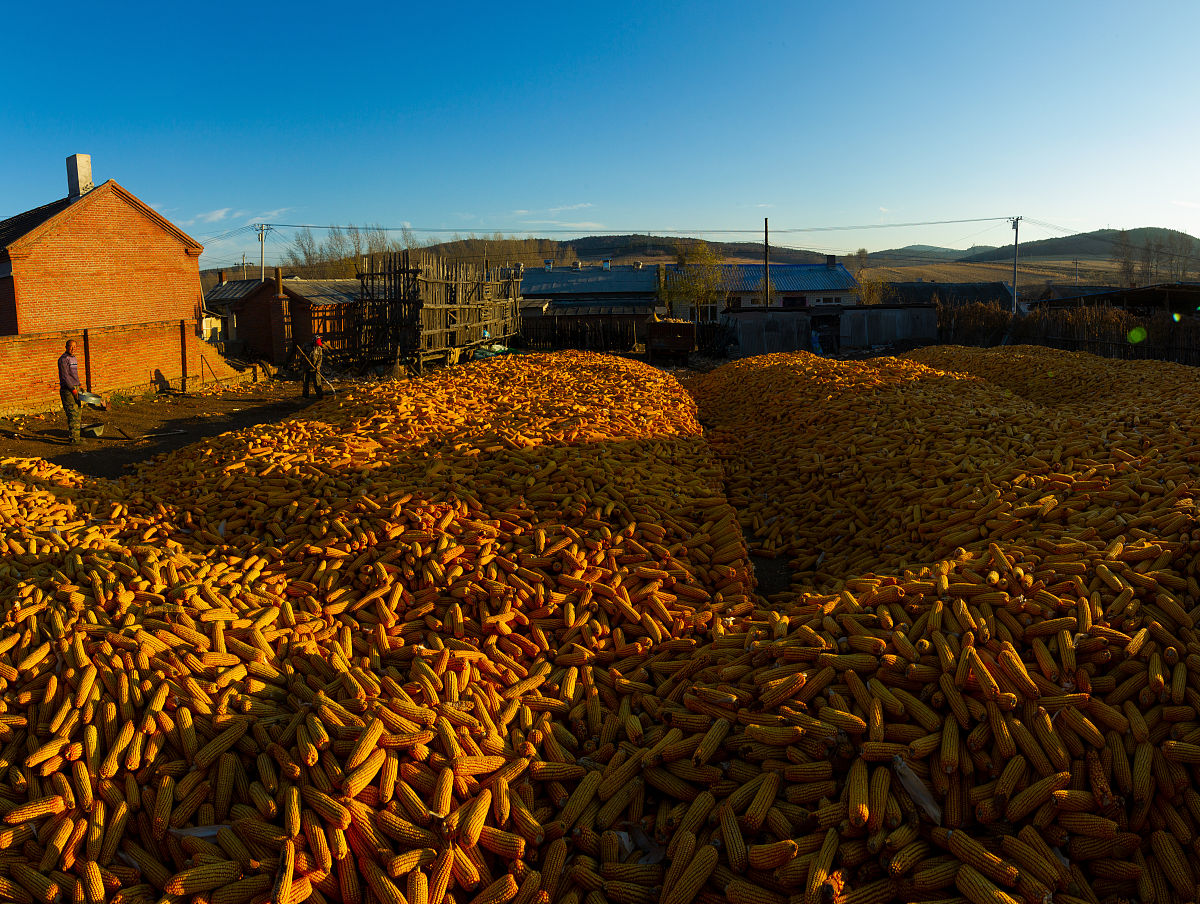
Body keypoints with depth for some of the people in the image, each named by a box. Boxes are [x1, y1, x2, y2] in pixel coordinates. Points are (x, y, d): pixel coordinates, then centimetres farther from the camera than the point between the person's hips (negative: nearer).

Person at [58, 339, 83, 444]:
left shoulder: (74, 358, 17)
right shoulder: (63, 359, -12)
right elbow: (64, 376, -17)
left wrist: (79, 385, 21)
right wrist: (72, 389, -20)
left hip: (75, 389, 9)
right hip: (67, 390, -9)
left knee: (77, 414, 11)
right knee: (73, 415, -11)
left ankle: (75, 437, 18)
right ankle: (74, 439, -11)